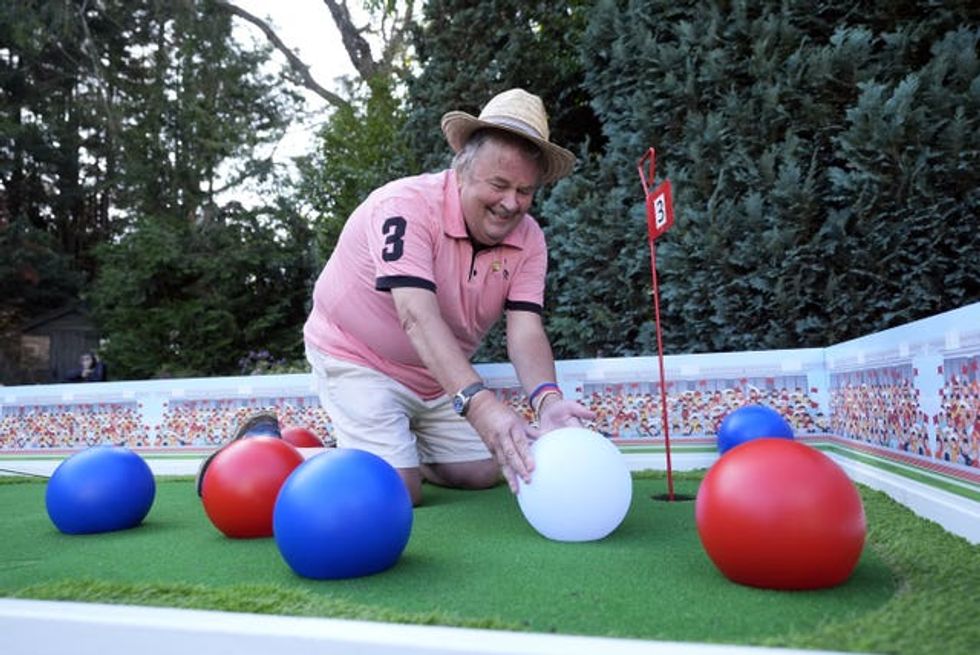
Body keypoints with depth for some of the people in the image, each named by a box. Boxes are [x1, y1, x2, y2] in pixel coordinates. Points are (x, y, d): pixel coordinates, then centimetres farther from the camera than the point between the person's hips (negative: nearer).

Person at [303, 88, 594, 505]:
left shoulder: (528, 239, -12)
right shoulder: (407, 207, -29)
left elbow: (525, 331, -22)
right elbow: (417, 317, -42)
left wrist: (546, 399, -43)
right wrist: (478, 403, -54)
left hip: (442, 376, 6)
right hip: (359, 359, -6)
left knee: (485, 474, 9)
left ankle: (398, 445, 28)